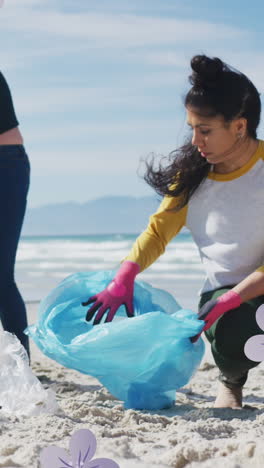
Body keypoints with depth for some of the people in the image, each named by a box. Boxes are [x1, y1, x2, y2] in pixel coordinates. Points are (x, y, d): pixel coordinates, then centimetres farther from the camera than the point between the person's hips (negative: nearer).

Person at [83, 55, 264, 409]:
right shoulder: (192, 173, 3)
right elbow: (159, 230, 3)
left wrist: (231, 300, -26)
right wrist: (123, 280, -14)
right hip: (223, 290, 2)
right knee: (231, 341, -32)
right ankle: (231, 381, 5)